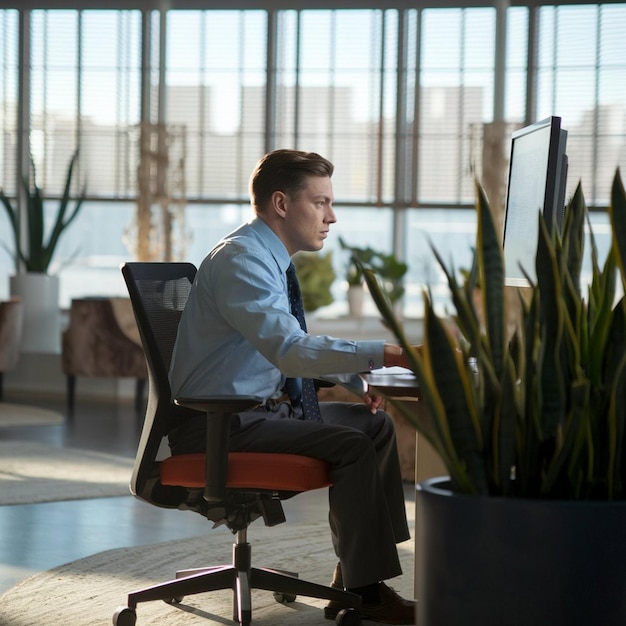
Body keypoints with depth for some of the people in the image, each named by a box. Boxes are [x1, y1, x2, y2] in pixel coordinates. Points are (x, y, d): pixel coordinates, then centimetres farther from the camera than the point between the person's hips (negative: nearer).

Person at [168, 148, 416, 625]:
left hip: (258, 407, 10)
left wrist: (354, 376, 4)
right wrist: (383, 355, -35)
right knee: (351, 444, -22)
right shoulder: (241, 259, -19)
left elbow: (290, 348, 22)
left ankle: (358, 575, 9)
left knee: (375, 423, 9)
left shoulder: (270, 259, 13)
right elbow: (289, 349, -32)